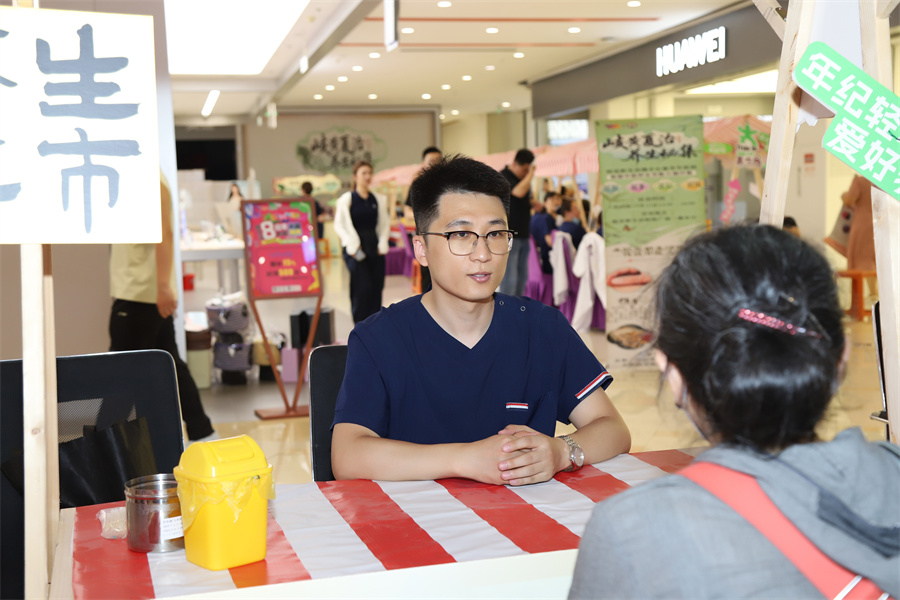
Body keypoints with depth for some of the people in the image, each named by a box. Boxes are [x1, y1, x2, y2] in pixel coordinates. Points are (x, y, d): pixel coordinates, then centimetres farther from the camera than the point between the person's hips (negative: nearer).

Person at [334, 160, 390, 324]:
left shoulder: (379, 200, 10)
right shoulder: (346, 199, -2)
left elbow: (384, 224, 15)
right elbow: (339, 225, -4)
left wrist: (382, 244, 2)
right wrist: (353, 247, -11)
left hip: (375, 249, 4)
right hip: (356, 251, -4)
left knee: (376, 288, 3)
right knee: (363, 287, -14)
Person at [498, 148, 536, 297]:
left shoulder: (524, 177, 14)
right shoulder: (503, 177, -12)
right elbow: (519, 192, -29)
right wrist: (531, 173, -16)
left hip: (523, 234, 9)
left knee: (522, 276, 12)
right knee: (509, 278, -9)